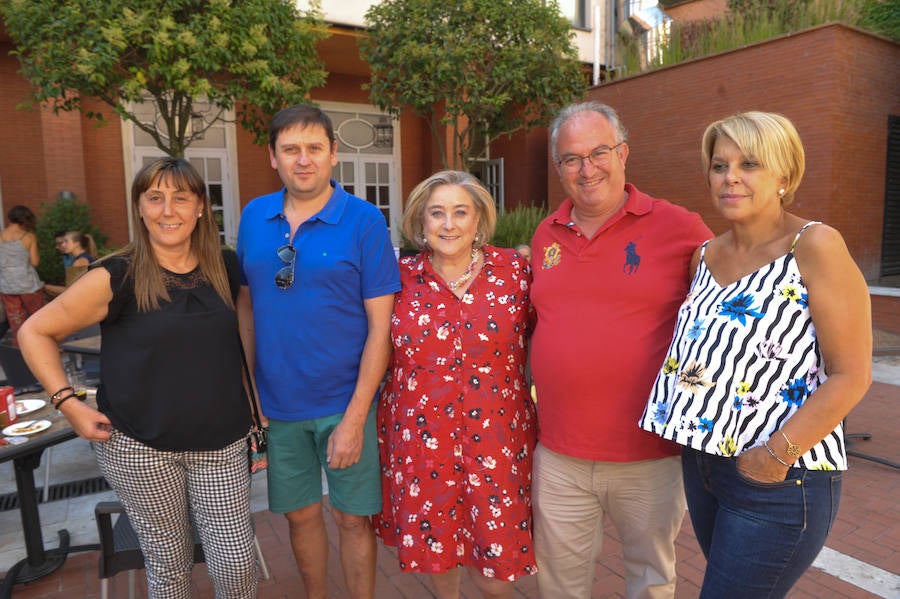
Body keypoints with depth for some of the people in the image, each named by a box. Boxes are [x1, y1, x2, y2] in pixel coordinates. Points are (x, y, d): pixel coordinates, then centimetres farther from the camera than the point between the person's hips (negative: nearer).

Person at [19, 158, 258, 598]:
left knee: (237, 563, 4)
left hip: (220, 444, 3)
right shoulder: (115, 278, -9)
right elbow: (35, 333, 1)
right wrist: (68, 403, -8)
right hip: (138, 447, -2)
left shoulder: (225, 269, 1)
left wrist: (253, 407, 8)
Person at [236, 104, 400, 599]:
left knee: (353, 518, 11)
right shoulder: (253, 218, 3)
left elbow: (381, 326, -12)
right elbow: (246, 306, 9)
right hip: (277, 404, 4)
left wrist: (355, 417, -15)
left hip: (344, 403, -3)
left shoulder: (364, 221, -10)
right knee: (299, 515, 19)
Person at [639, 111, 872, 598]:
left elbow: (851, 375, -15)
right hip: (703, 461, 7)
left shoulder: (814, 246, -13)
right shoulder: (705, 255, 6)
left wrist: (776, 456, -19)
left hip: (780, 480, -6)